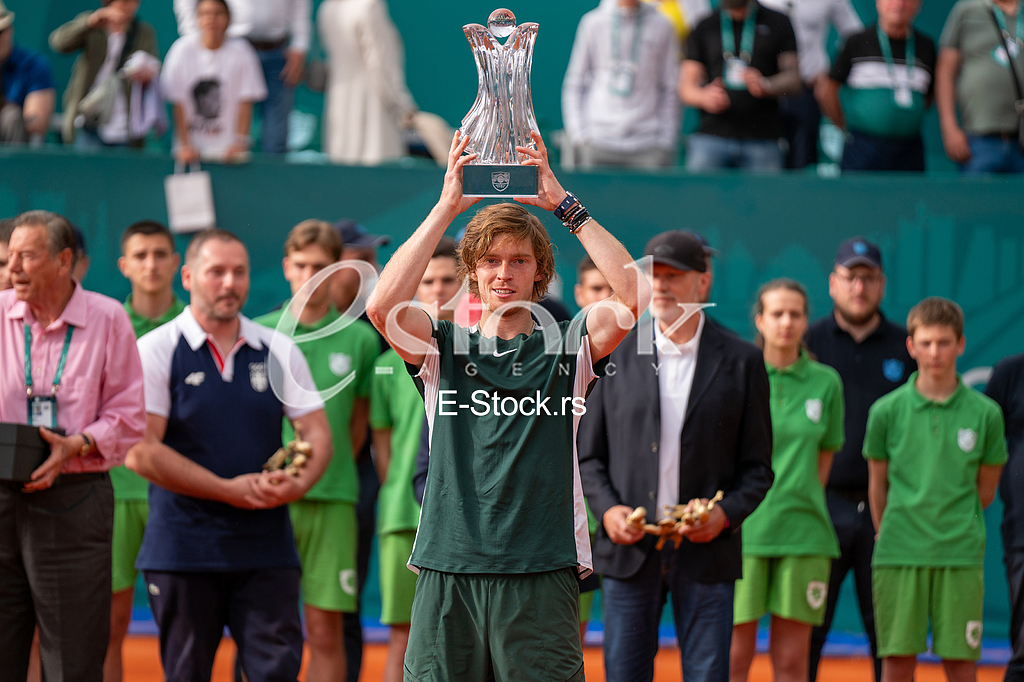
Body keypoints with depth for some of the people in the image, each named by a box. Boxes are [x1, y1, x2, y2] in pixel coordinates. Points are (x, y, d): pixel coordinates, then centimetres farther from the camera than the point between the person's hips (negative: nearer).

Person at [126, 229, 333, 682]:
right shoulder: (156, 351, -1)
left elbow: (317, 434, 9)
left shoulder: (278, 351, 10)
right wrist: (228, 490, -13)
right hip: (182, 549, -2)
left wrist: (299, 483, -14)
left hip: (266, 547, 2)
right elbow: (140, 452, -9)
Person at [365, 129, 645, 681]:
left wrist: (564, 205, -5)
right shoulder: (444, 347, 10)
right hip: (448, 572, 1)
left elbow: (635, 296, -6)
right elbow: (383, 305, -9)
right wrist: (446, 207, -7)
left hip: (543, 574, 0)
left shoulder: (566, 347, 10)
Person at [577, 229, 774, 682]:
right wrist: (607, 510, -8)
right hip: (630, 545, 1)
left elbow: (757, 467, 5)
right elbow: (589, 455, 9)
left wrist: (727, 513, -13)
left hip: (706, 549, -1)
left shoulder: (741, 362, 4)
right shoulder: (615, 355, 7)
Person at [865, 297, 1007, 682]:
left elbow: (985, 490, 9)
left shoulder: (985, 413, 0)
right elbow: (877, 485, 9)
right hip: (898, 555, 0)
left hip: (961, 556, 0)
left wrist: (955, 527, 11)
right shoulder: (887, 411, -1)